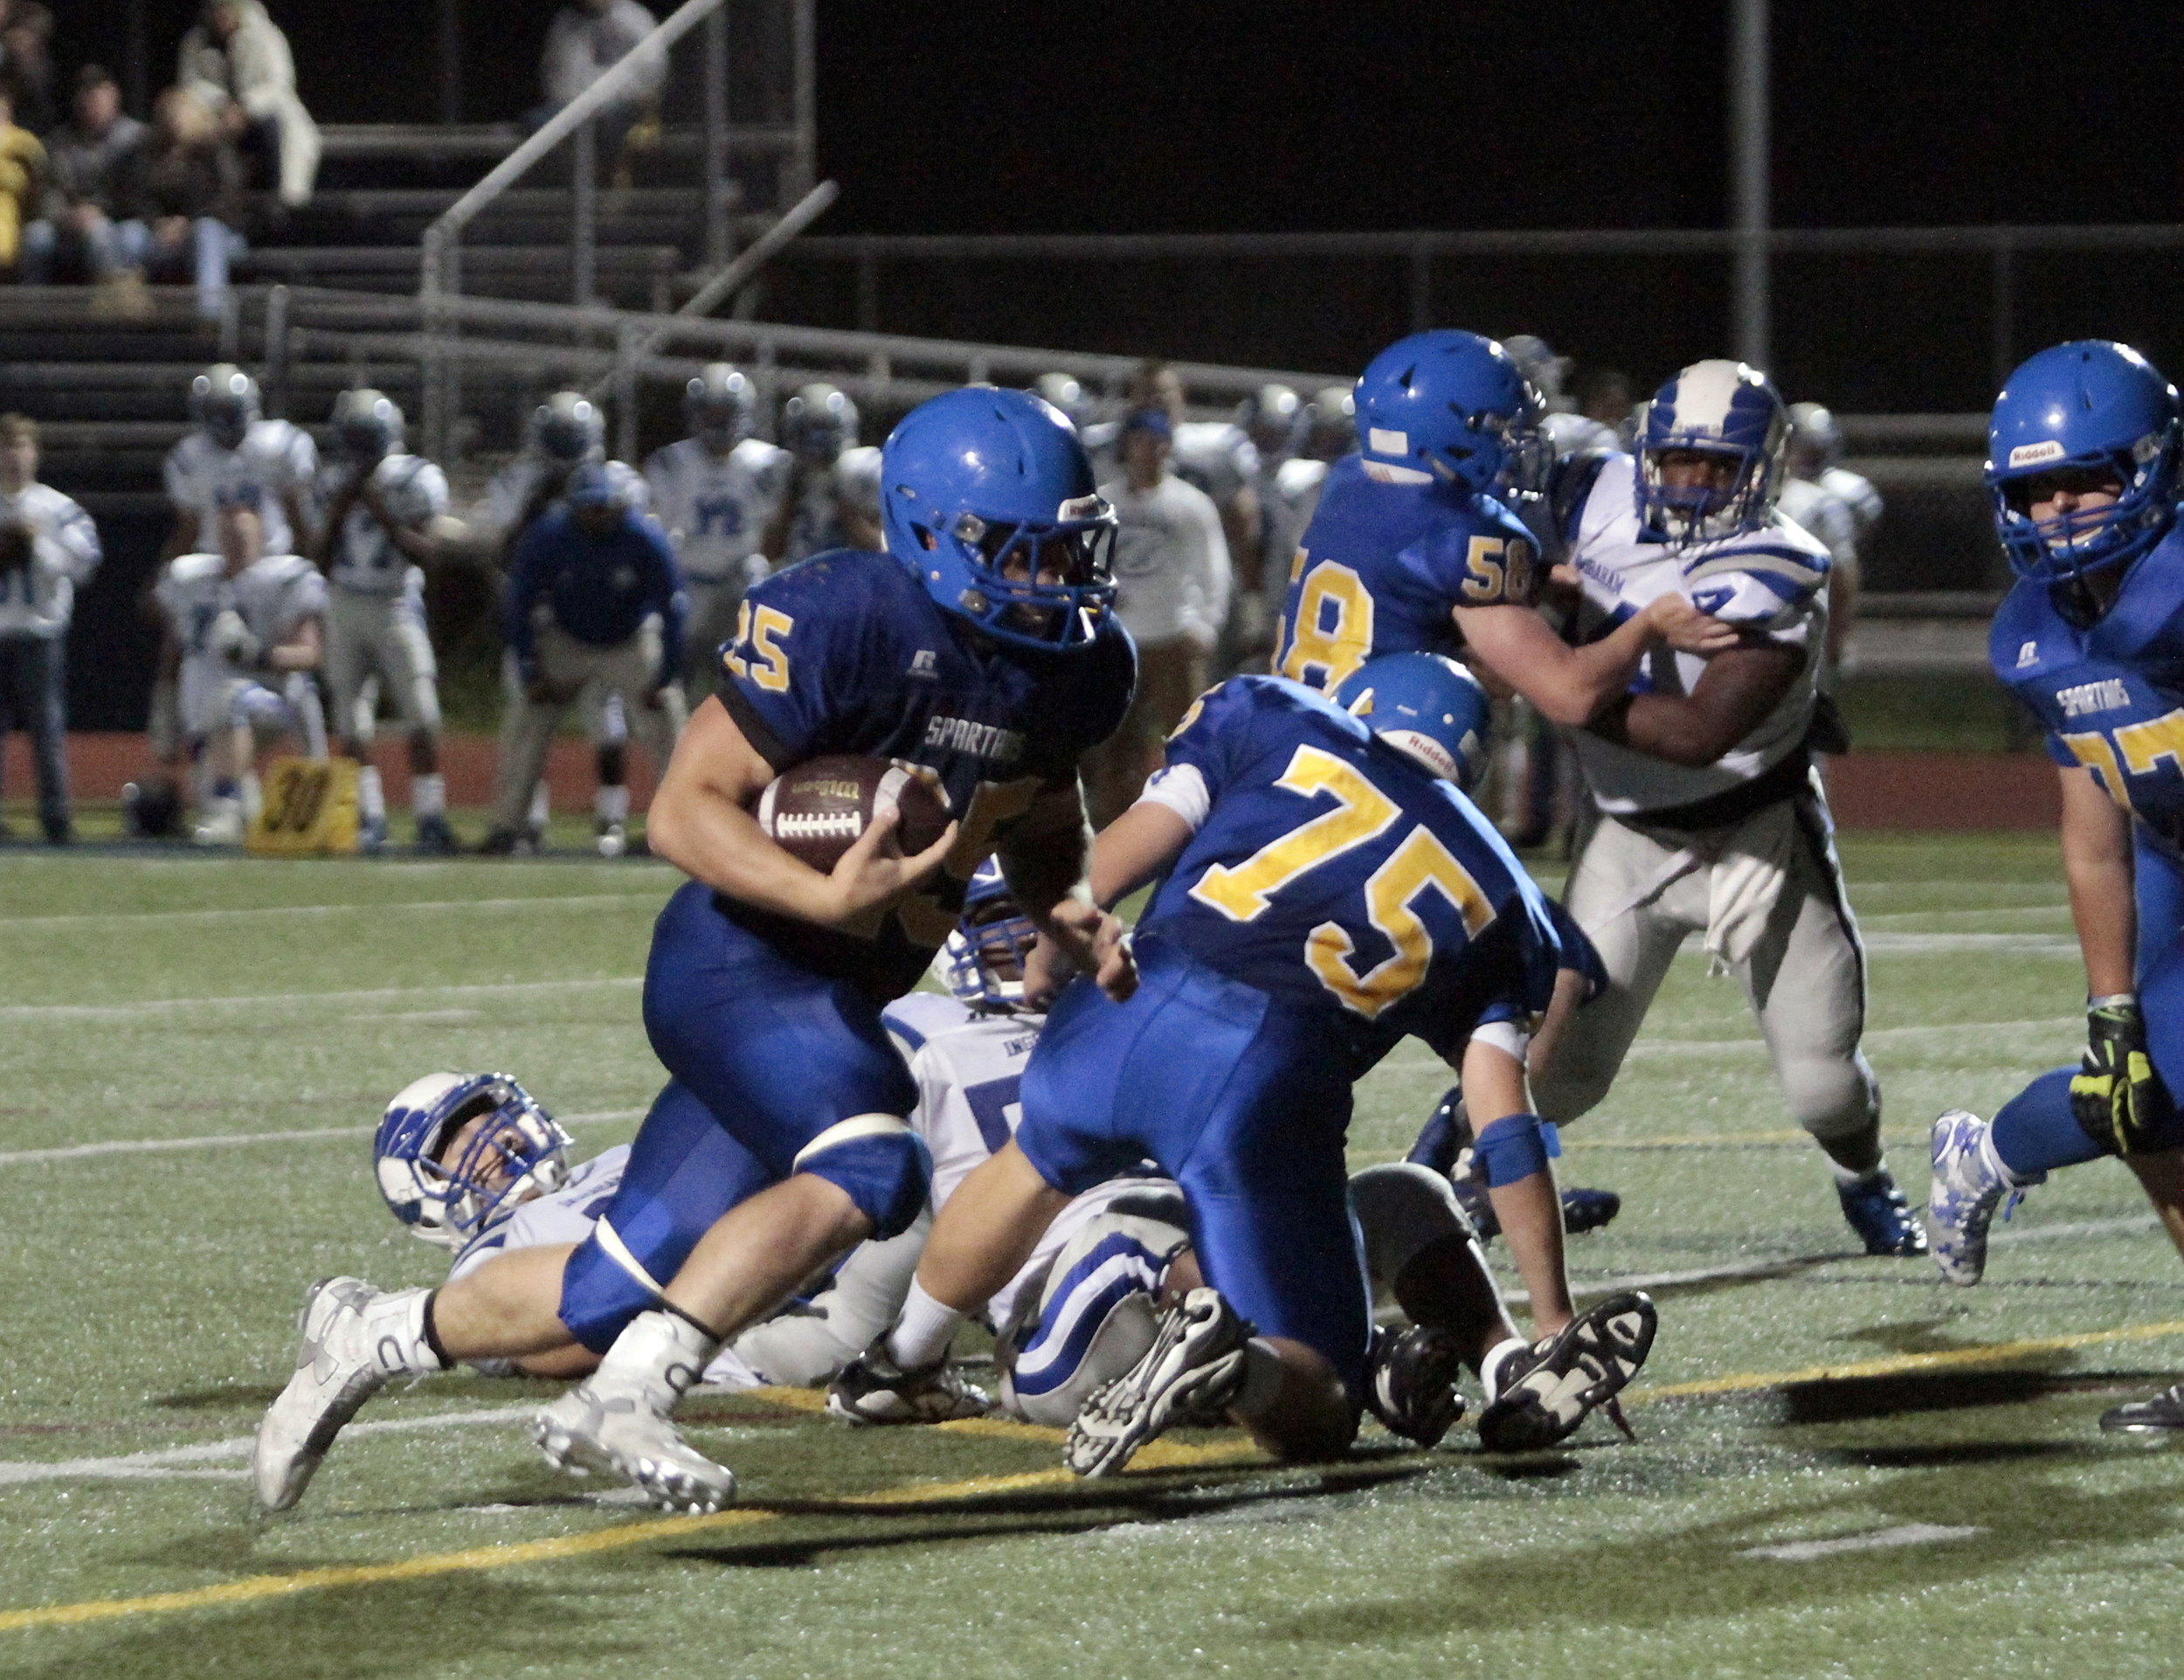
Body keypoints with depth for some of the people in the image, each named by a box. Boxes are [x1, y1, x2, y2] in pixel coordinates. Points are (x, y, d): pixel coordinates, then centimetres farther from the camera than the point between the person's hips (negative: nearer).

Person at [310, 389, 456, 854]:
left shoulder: (416, 480, -8)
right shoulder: (338, 483, 4)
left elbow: (427, 552, -14)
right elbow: (321, 560, 6)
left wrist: (384, 516, -21)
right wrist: (338, 513, -9)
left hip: (395, 606, -4)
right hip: (344, 603, 4)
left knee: (422, 715, -10)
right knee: (351, 719, 1)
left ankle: (430, 818, -6)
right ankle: (368, 819, 8)